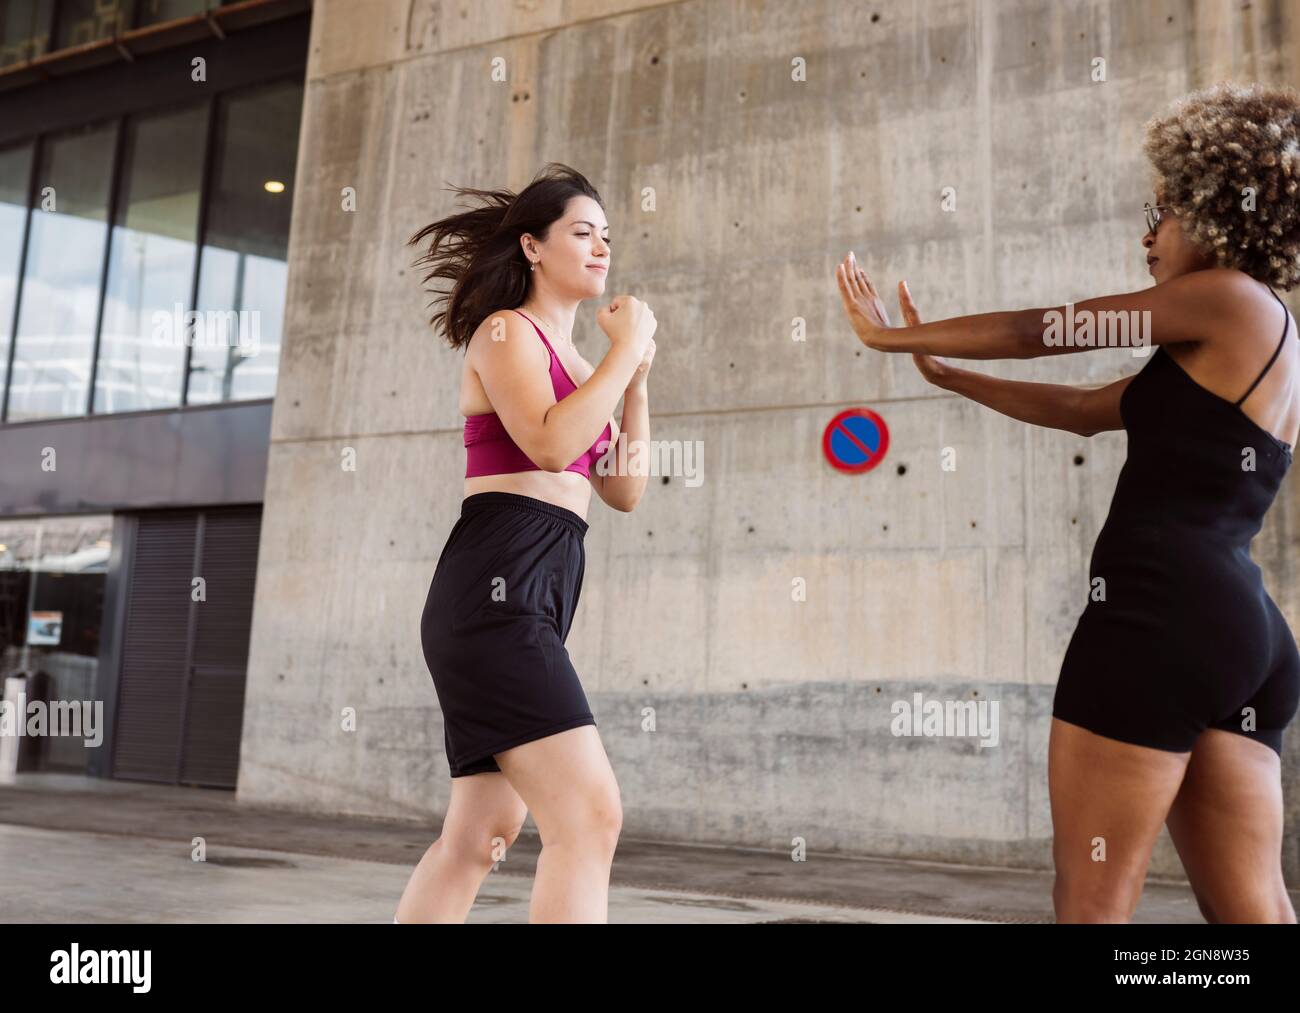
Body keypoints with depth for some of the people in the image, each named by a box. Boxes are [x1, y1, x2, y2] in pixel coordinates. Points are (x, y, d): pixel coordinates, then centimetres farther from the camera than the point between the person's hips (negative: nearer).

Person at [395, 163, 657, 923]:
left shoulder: (575, 364, 24)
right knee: (590, 816, -18)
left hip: (539, 595, 10)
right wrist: (626, 350, -7)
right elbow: (551, 444, -18)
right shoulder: (505, 331, 0)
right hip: (497, 586, -10)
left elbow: (625, 492, 20)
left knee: (481, 836, 13)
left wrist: (637, 380, 12)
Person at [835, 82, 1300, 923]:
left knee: (1092, 899, -3)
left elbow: (1035, 332, 2)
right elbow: (1080, 412, 26)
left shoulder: (1230, 297, -1)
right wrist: (943, 372, 27)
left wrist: (891, 335, 13)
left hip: (1163, 613, -9)